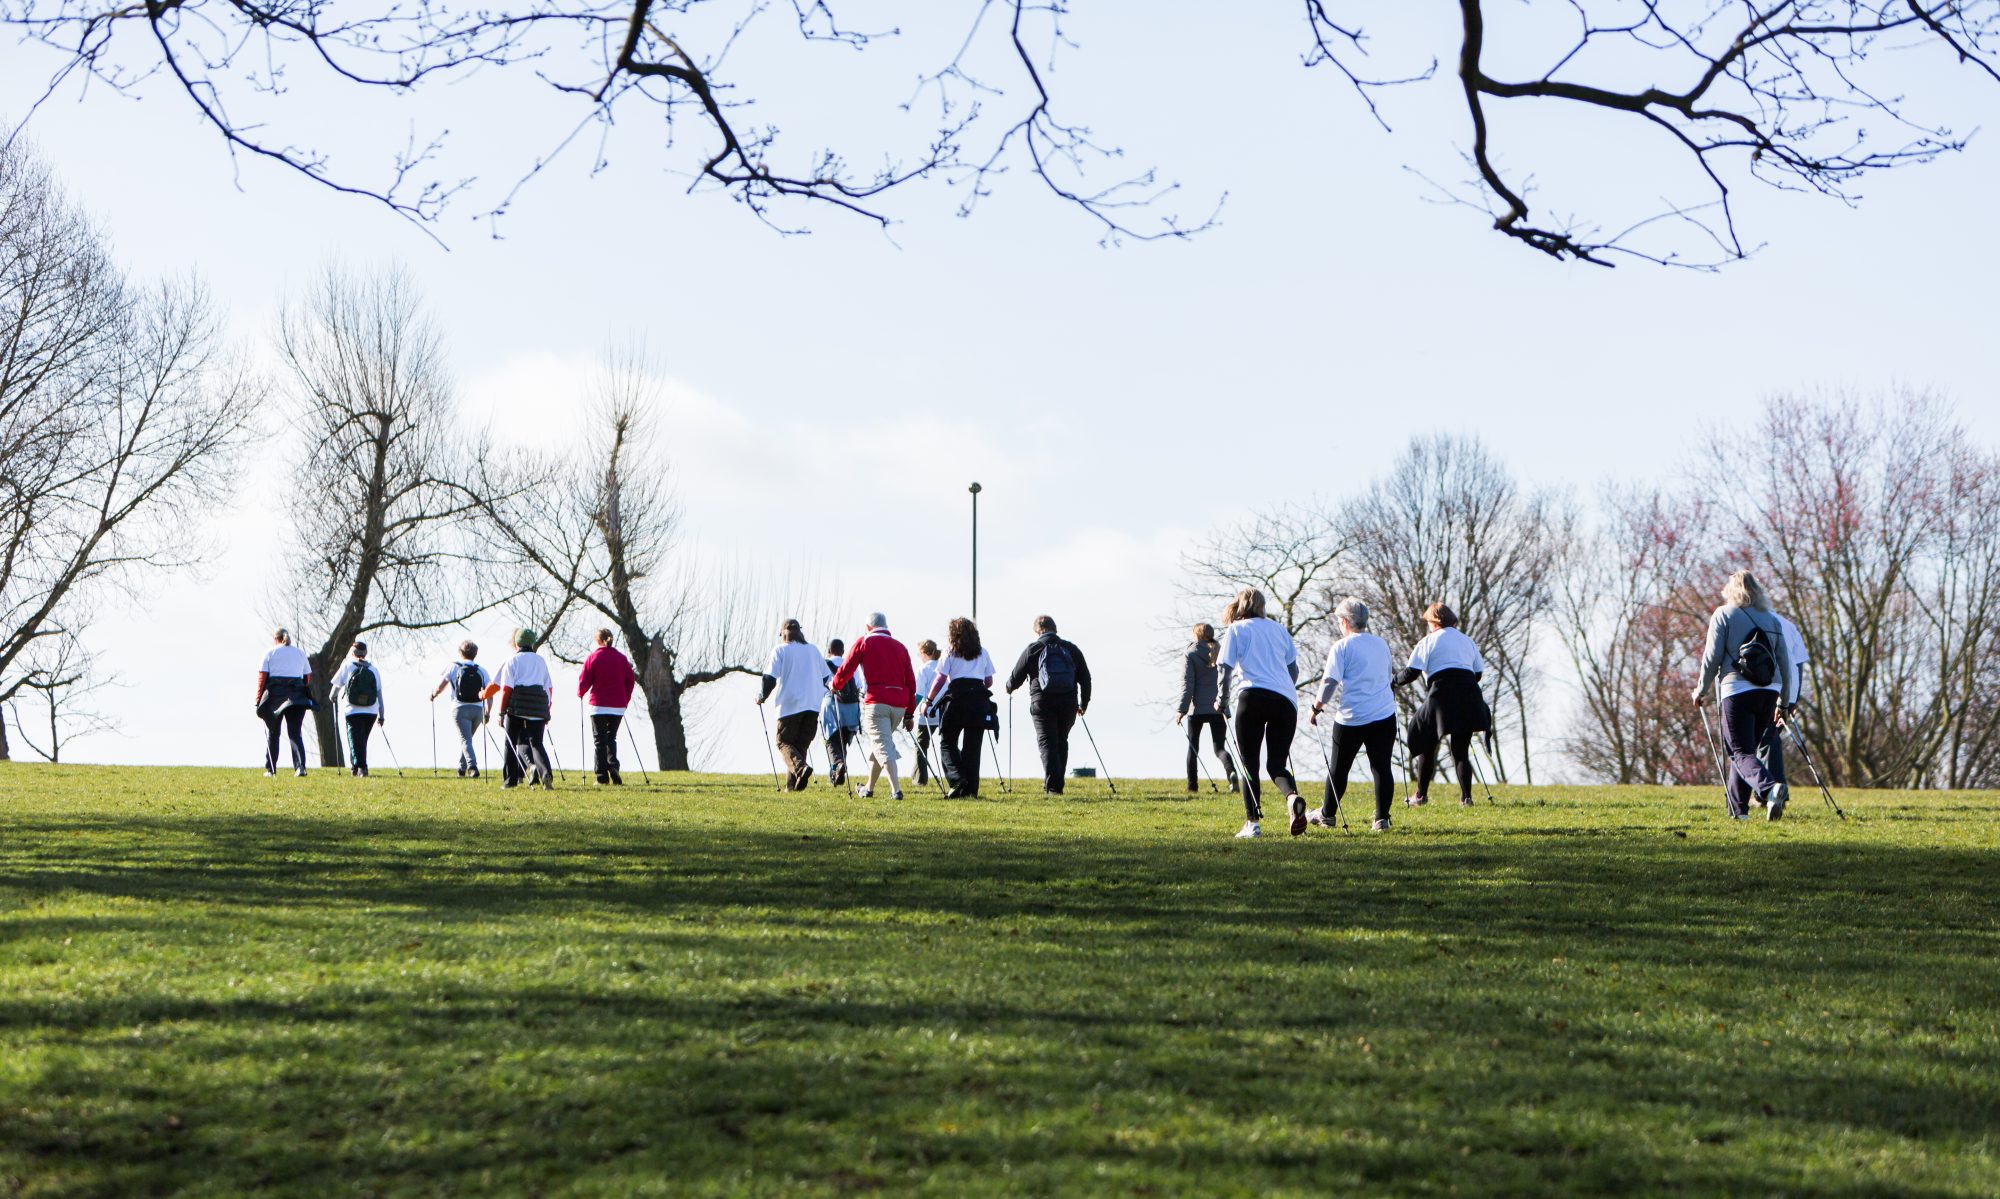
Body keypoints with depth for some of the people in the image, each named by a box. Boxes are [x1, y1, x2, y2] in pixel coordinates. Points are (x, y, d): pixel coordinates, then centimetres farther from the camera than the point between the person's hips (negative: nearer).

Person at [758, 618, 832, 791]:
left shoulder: (780, 650, 2)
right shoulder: (813, 650, 15)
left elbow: (770, 677, -7)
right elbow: (827, 676, 17)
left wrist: (763, 696, 6)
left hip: (789, 705, -4)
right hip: (812, 705, 4)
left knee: (784, 741, 2)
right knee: (802, 743, 10)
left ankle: (800, 767, -26)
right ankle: (792, 784, 2)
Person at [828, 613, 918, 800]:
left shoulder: (865, 642, 3)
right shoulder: (900, 647, 14)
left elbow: (847, 668, 5)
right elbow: (911, 681, 12)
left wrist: (835, 685, 26)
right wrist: (909, 713, 16)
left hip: (876, 702, -5)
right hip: (899, 705, 5)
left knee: (883, 747, -8)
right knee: (879, 744, 20)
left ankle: (896, 789, -23)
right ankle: (869, 788, 29)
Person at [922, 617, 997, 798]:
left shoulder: (950, 652, 5)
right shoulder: (982, 653, 16)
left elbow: (940, 679, -2)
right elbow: (989, 681, 14)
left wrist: (928, 701, 6)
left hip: (957, 700, -3)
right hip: (979, 700, 3)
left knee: (948, 743, 5)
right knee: (972, 746, 6)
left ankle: (958, 782, -13)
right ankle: (971, 789, 0)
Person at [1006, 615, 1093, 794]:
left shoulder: (1032, 649, 1)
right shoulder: (1071, 649, 10)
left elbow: (1016, 678, 5)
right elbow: (1085, 678, 12)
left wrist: (1009, 688, 28)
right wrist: (1084, 704, 24)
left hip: (1042, 702, -3)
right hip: (1068, 703, 3)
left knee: (1047, 743, -3)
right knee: (1061, 742, 17)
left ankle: (1052, 786, -17)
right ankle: (1057, 784, 18)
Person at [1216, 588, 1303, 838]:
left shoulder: (1235, 630, 8)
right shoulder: (1278, 628, 21)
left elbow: (1225, 669, 0)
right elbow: (1294, 669, 23)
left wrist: (1223, 700, 11)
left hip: (1253, 696, -4)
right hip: (1286, 700, 4)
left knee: (1249, 763, 4)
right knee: (1276, 763, 9)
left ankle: (1252, 823, -3)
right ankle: (1293, 796, -23)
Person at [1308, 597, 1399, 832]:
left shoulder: (1342, 647, -7)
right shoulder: (1381, 644, 11)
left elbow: (1330, 681, -13)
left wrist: (1317, 707, -2)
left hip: (1352, 718, -4)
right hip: (1385, 716, 4)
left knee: (1339, 768, 10)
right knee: (1381, 767, 2)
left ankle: (1326, 814, 23)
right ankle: (1382, 819, -2)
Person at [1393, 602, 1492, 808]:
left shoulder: (1428, 641, 5)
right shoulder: (1467, 641, 21)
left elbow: (1411, 673, -1)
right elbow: (1478, 673, 19)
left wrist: (1395, 679, 17)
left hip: (1442, 694, -4)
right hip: (1469, 697, 4)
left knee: (1427, 745, 9)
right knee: (1461, 750, 7)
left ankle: (1421, 795, 10)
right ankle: (1466, 797, -5)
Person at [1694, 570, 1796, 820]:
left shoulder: (1723, 615, 4)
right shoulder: (1771, 618, 16)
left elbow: (1712, 657, -2)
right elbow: (1784, 662, 15)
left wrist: (1702, 690, 10)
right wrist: (1784, 702, 21)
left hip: (1737, 691, -5)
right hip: (1769, 693, 5)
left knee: (1741, 752, -6)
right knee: (1746, 748, 17)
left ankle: (1770, 788, -34)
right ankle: (1737, 807, 18)